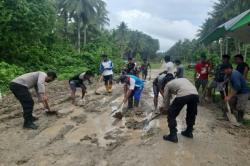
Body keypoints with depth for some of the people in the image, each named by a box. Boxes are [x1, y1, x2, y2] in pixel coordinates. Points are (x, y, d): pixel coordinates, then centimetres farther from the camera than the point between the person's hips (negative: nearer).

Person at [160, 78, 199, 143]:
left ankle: (173, 136, 15)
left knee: (171, 114, 13)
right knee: (191, 114, 30)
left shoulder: (168, 84, 26)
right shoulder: (183, 79, 40)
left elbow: (166, 99, 27)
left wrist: (165, 108, 47)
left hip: (183, 95, -5)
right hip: (195, 94, 6)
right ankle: (189, 132, 43)